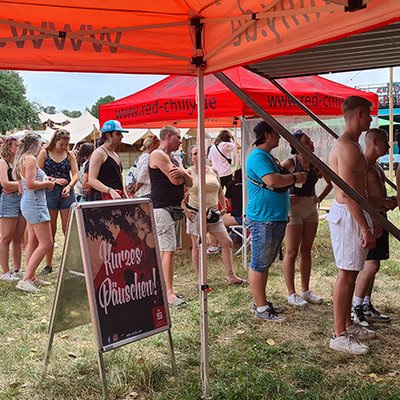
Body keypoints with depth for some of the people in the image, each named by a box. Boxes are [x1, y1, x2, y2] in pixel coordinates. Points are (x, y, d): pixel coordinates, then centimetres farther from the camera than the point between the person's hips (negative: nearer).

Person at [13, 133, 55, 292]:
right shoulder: (31, 159, -14)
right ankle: (25, 280, -10)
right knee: (46, 243, -9)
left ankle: (32, 277, 19)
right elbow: (30, 184, -23)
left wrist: (45, 181, 14)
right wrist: (47, 183, -8)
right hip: (35, 203, -11)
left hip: (27, 202, 11)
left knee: (33, 242, 14)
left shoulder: (22, 159, 16)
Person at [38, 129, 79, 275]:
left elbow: (75, 174, -1)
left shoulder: (70, 155, 7)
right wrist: (55, 180, -15)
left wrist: (69, 186, -20)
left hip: (67, 193, 1)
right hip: (49, 193, -1)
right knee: (50, 231, 4)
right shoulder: (44, 153, 2)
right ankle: (48, 264, 13)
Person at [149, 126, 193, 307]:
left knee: (164, 250, 11)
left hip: (174, 209, 10)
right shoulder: (158, 155, -8)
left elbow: (189, 183, 12)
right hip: (162, 208, -10)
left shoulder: (172, 159, 21)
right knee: (168, 250, -14)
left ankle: (162, 286, 17)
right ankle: (169, 294, -16)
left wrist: (183, 173, -11)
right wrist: (181, 174, 5)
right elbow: (175, 180, -18)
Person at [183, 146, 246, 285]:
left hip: (213, 212, 5)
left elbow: (220, 191, 19)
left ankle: (232, 276, 13)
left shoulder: (213, 171, 9)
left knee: (227, 243, 3)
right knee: (197, 247, 2)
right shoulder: (188, 173, -4)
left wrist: (224, 207, 11)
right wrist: (185, 210, -15)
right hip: (196, 213, -5)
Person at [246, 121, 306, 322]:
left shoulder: (268, 156, 18)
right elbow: (272, 181, -29)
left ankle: (260, 301, 26)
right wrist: (294, 178, -15)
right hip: (263, 219, -11)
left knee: (265, 263, 16)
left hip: (275, 218, 11)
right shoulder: (258, 156, -15)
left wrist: (291, 176, 10)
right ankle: (261, 309, 2)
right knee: (259, 264, -3)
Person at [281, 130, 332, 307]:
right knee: (292, 252, 0)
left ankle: (305, 291, 22)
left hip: (311, 208, 6)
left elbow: (330, 183, 15)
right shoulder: (290, 162, -12)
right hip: (294, 208, -6)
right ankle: (291, 293, 7)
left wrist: (320, 198, 3)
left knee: (306, 251, 12)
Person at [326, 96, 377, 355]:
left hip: (353, 212, 11)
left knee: (351, 273, 16)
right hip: (349, 215, -11)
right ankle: (339, 336, 1)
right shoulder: (348, 147, -18)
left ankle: (348, 324, 28)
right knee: (346, 274, -6)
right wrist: (365, 229, -23)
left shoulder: (348, 144, 17)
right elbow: (348, 193, -24)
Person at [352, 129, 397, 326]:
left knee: (371, 265, 12)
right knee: (371, 265, -11)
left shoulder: (375, 166, 18)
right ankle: (354, 309, -4)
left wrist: (389, 201, 12)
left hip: (379, 219, 10)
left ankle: (366, 307, 20)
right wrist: (384, 203, -18)